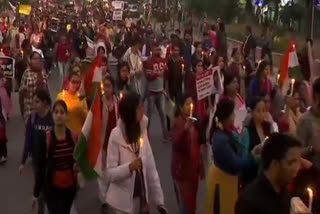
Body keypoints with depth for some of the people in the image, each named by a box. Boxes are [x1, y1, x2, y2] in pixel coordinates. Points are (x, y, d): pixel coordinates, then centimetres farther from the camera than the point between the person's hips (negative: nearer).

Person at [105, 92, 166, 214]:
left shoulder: (142, 131, -1)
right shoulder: (116, 135, -15)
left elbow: (151, 169, 1)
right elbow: (110, 173, -13)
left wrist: (159, 201, 2)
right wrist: (129, 167, -29)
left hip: (140, 198, 4)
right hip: (122, 203, -4)